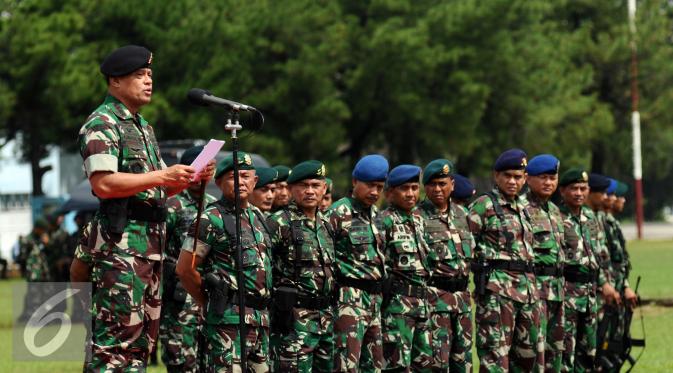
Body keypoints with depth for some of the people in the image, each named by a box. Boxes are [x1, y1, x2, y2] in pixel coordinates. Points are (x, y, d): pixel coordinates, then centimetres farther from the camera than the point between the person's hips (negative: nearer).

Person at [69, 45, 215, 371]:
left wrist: (189, 178, 7)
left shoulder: (143, 128, 22)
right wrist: (164, 175, -19)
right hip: (120, 243, -10)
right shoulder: (102, 124, -7)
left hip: (151, 243, 10)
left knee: (144, 335, 10)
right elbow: (103, 184, -20)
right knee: (116, 335, -14)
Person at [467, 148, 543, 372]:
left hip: (527, 288, 8)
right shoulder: (484, 206, -5)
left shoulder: (523, 208, 18)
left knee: (529, 354, 10)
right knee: (495, 355, -10)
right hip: (497, 288, -8)